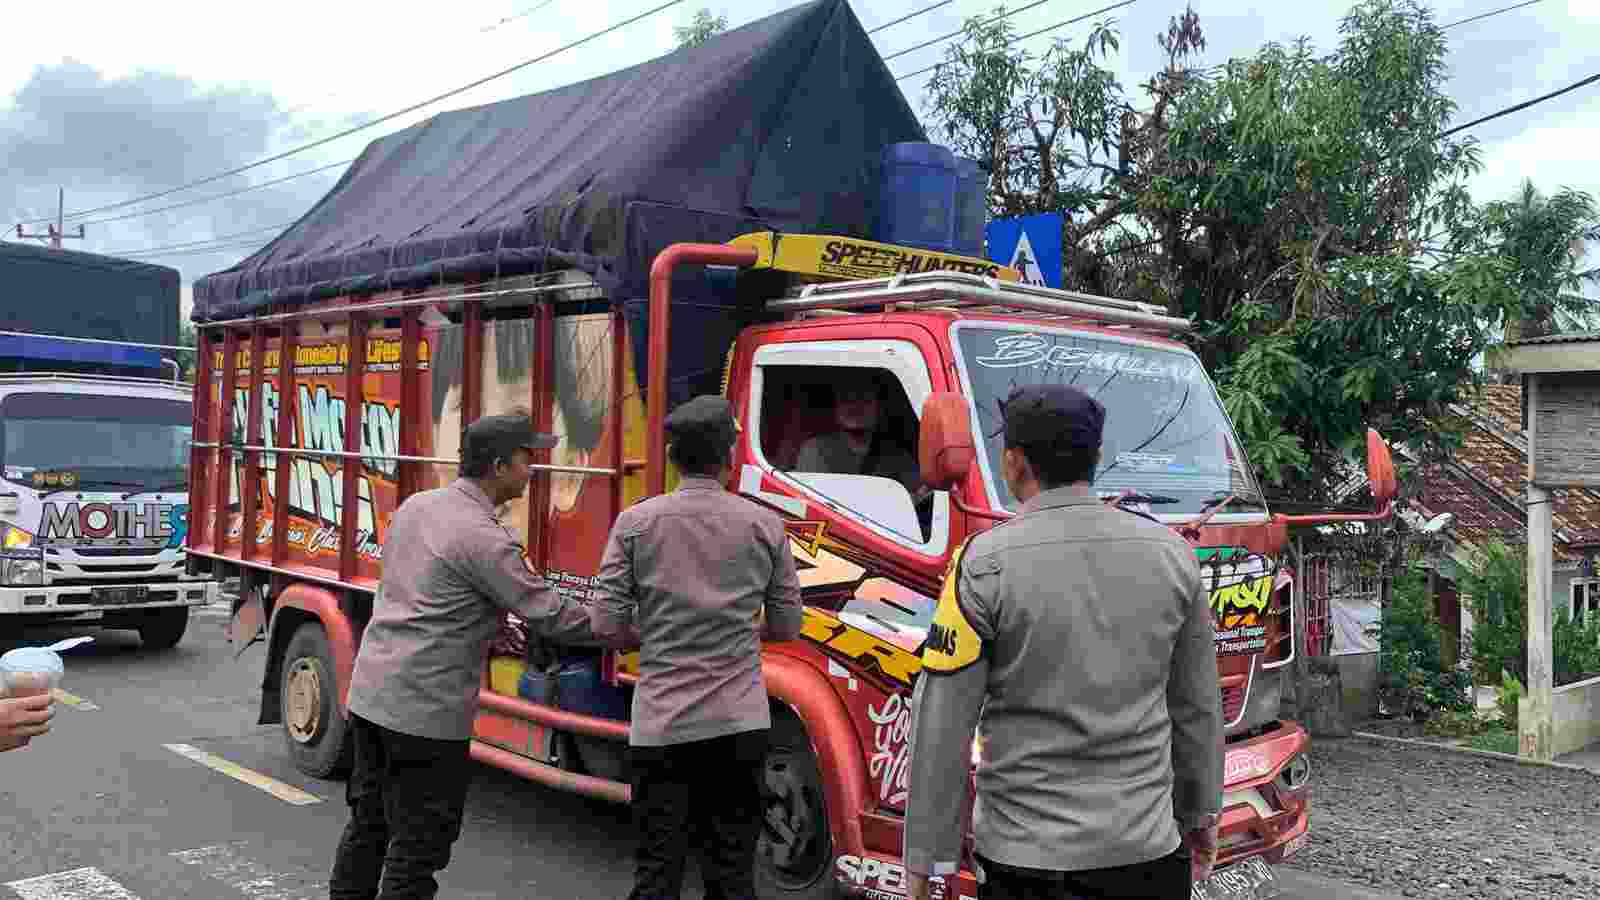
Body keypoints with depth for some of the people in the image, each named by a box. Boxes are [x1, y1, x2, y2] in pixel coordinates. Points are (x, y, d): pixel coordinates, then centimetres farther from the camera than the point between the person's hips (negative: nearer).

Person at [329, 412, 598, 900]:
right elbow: (552, 616, -14)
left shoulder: (414, 505, 7)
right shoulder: (484, 537, -18)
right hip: (425, 713, -8)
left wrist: (488, 630, 17)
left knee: (368, 825, 21)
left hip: (370, 692, 8)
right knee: (417, 847, 3)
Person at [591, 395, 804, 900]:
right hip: (739, 723, 1)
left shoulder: (636, 522, -4)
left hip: (661, 724, -1)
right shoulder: (765, 526, -1)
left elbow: (607, 626, -4)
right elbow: (785, 626, 6)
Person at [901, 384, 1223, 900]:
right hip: (1149, 852, 4)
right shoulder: (1171, 553, 0)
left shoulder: (986, 565, -13)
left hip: (1029, 858, -3)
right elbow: (1198, 707, 9)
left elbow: (942, 728, -12)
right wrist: (1202, 812, 21)